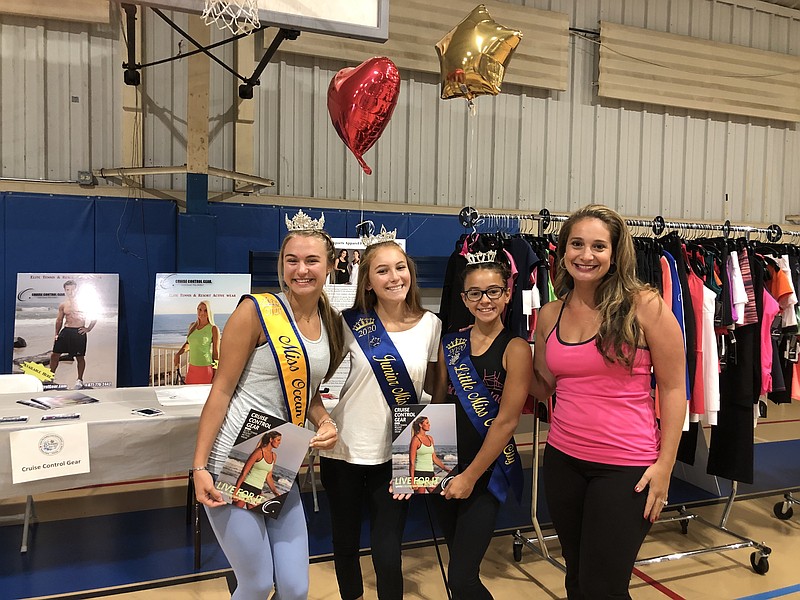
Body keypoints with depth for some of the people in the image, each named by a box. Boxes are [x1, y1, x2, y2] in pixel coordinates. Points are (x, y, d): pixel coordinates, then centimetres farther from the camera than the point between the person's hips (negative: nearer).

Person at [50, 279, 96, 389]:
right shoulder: (63, 305, 10)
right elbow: (59, 320, 19)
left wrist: (88, 329, -5)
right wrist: (57, 334, 15)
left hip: (79, 332, -4)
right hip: (66, 331, 4)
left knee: (80, 357, 4)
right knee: (55, 354, 2)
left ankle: (79, 379, 17)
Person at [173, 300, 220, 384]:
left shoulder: (213, 329, -8)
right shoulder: (192, 326, 7)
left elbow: (216, 352, -6)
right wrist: (178, 354, 11)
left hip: (205, 369, -5)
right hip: (191, 368, 5)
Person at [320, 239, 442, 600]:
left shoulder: (431, 325, -3)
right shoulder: (351, 323, -7)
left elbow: (437, 385, 7)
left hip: (395, 455, 0)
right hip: (345, 451, 1)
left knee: (388, 553, 2)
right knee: (345, 544, 18)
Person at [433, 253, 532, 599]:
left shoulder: (515, 348, -11)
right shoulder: (450, 346, 3)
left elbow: (506, 421, -14)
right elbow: (438, 406, 8)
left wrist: (471, 476, -12)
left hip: (487, 473, -4)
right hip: (446, 467, 5)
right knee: (460, 561, 18)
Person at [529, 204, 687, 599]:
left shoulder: (644, 306, -10)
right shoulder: (548, 315, 3)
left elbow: (673, 387, -6)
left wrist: (664, 464, -9)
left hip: (626, 467, -4)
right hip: (563, 461, 5)